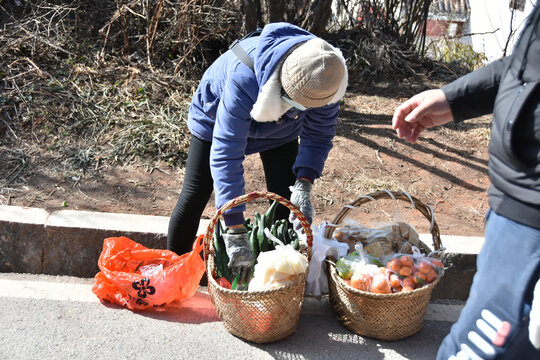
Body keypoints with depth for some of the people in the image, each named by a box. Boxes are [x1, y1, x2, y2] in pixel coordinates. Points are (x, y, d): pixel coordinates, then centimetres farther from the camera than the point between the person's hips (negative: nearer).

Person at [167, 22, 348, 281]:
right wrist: (236, 233, -48)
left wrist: (304, 184, -37)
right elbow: (226, 152, -47)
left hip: (280, 132, 4)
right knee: (194, 197, -3)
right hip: (217, 119, -3)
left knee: (286, 201, -4)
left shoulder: (325, 78, -33)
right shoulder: (244, 77, -47)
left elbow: (319, 136, -18)